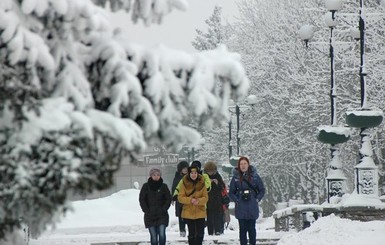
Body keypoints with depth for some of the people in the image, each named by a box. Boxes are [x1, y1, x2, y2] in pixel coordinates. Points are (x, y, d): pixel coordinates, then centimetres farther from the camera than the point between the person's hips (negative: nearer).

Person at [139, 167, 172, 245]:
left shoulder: (164, 186, 2)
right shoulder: (146, 186, 2)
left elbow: (168, 199, 5)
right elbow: (141, 200, 3)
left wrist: (163, 209, -7)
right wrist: (146, 211, -6)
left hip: (162, 215, 0)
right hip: (150, 216, 0)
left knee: (162, 235, -12)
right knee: (153, 236, 1)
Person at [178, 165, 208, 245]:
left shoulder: (202, 183, -2)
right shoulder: (184, 183, -6)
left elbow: (205, 197, -2)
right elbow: (180, 197, -7)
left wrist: (199, 201, -23)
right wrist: (190, 200, -23)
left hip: (200, 212, 1)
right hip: (188, 212, -1)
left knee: (200, 233, 3)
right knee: (191, 234, 6)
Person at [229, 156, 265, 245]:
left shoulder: (254, 176, 1)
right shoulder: (236, 177, 2)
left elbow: (262, 190, 9)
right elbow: (231, 192, 9)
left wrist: (257, 199, -3)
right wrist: (236, 200, -4)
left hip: (252, 208, 0)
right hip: (241, 209, 0)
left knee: (251, 229, 3)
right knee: (243, 229, 3)